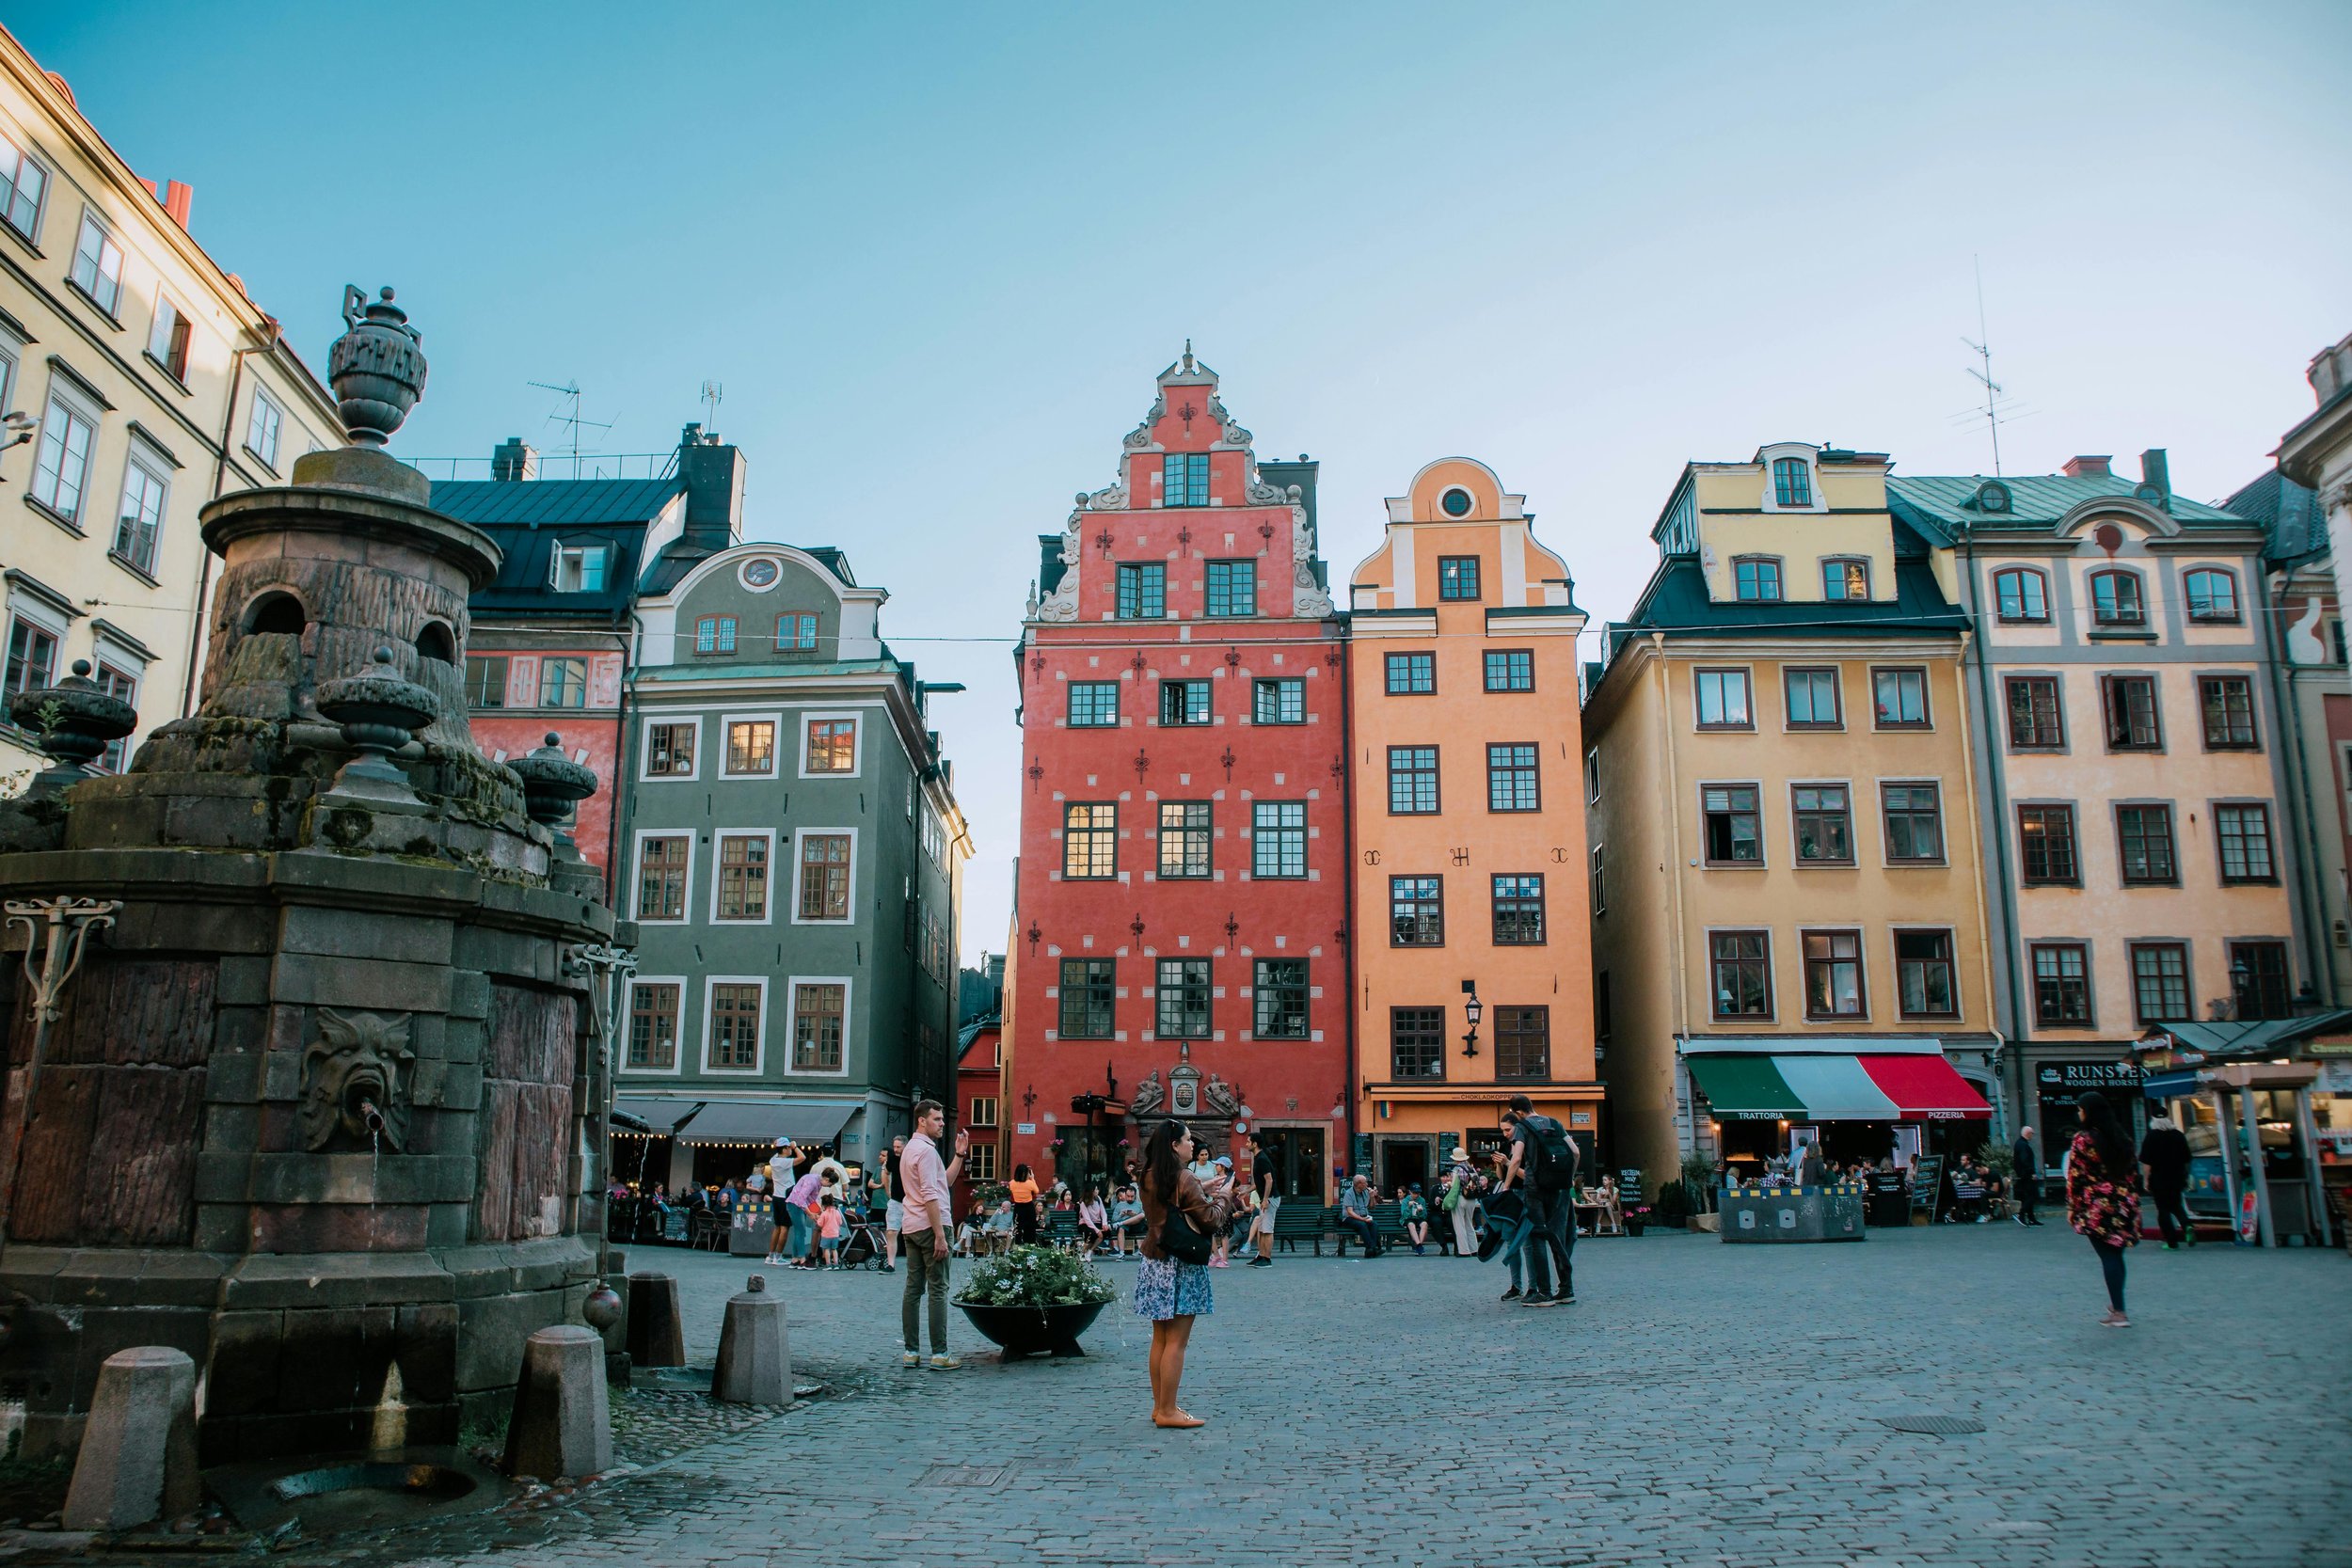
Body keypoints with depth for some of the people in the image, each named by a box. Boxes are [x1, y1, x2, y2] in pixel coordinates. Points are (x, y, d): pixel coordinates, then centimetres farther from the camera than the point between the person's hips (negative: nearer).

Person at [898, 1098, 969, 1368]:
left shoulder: (911, 1148, 20)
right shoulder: (926, 1149, -12)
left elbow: (945, 1182, 21)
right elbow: (930, 1194, -19)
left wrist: (959, 1155, 15)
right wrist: (940, 1235, -20)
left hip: (912, 1226, 10)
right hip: (930, 1225, -10)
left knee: (913, 1288, 8)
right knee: (938, 1290, -8)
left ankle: (911, 1351, 9)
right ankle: (940, 1354, -8)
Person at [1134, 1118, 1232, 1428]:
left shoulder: (1150, 1178, 8)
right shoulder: (1184, 1179, -17)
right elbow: (1211, 1220, -15)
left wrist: (1202, 1188, 16)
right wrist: (1224, 1195, 2)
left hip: (1153, 1263, 8)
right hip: (1179, 1266, -8)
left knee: (1160, 1338, 14)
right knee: (1176, 1341, -2)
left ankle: (1159, 1406, 20)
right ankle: (1167, 1411, 2)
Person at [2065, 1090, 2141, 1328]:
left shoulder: (2083, 1139, -10)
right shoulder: (2120, 1136, 8)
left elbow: (2075, 1176, -11)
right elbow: (2132, 1172, 12)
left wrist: (2072, 1207, -4)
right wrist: (2132, 1200, 19)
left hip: (2096, 1205, -6)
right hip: (2124, 1203, 6)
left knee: (2108, 1256, -2)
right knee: (2115, 1254, 14)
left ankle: (2119, 1313, -2)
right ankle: (2115, 1304, 20)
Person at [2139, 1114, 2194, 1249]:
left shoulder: (2151, 1137, -12)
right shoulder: (2179, 1135, 2)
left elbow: (2146, 1163, -14)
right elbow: (2186, 1160, 11)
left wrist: (2146, 1179, -6)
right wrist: (2185, 1177, 23)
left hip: (2159, 1180, -4)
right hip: (2177, 1179, 4)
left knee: (2163, 1210, 4)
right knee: (2177, 1206, 20)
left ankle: (2172, 1243, 2)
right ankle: (2187, 1226, -7)